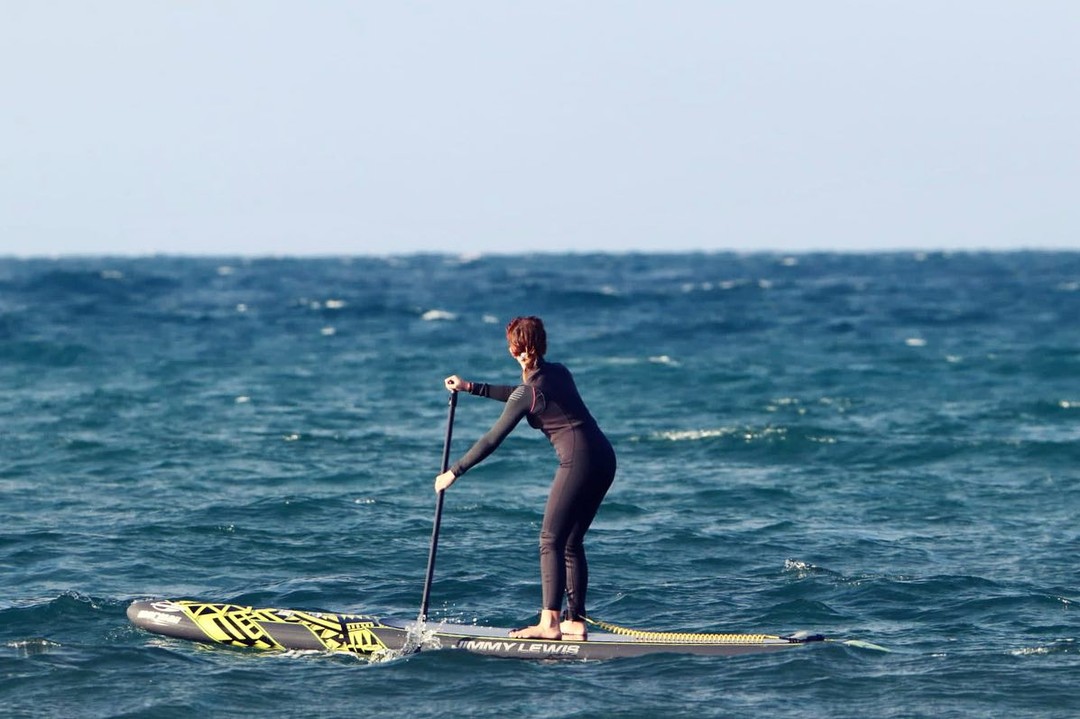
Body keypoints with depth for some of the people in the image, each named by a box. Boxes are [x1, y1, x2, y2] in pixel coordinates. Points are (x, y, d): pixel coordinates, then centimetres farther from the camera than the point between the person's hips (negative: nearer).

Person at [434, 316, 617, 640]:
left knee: (551, 540, -6)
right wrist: (471, 387, 35)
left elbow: (491, 440, -7)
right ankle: (576, 621, 11)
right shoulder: (558, 372, 14)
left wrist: (454, 472, 1)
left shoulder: (529, 391, -10)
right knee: (571, 541, 13)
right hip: (604, 458, 8)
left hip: (579, 462, -8)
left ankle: (549, 623, -15)